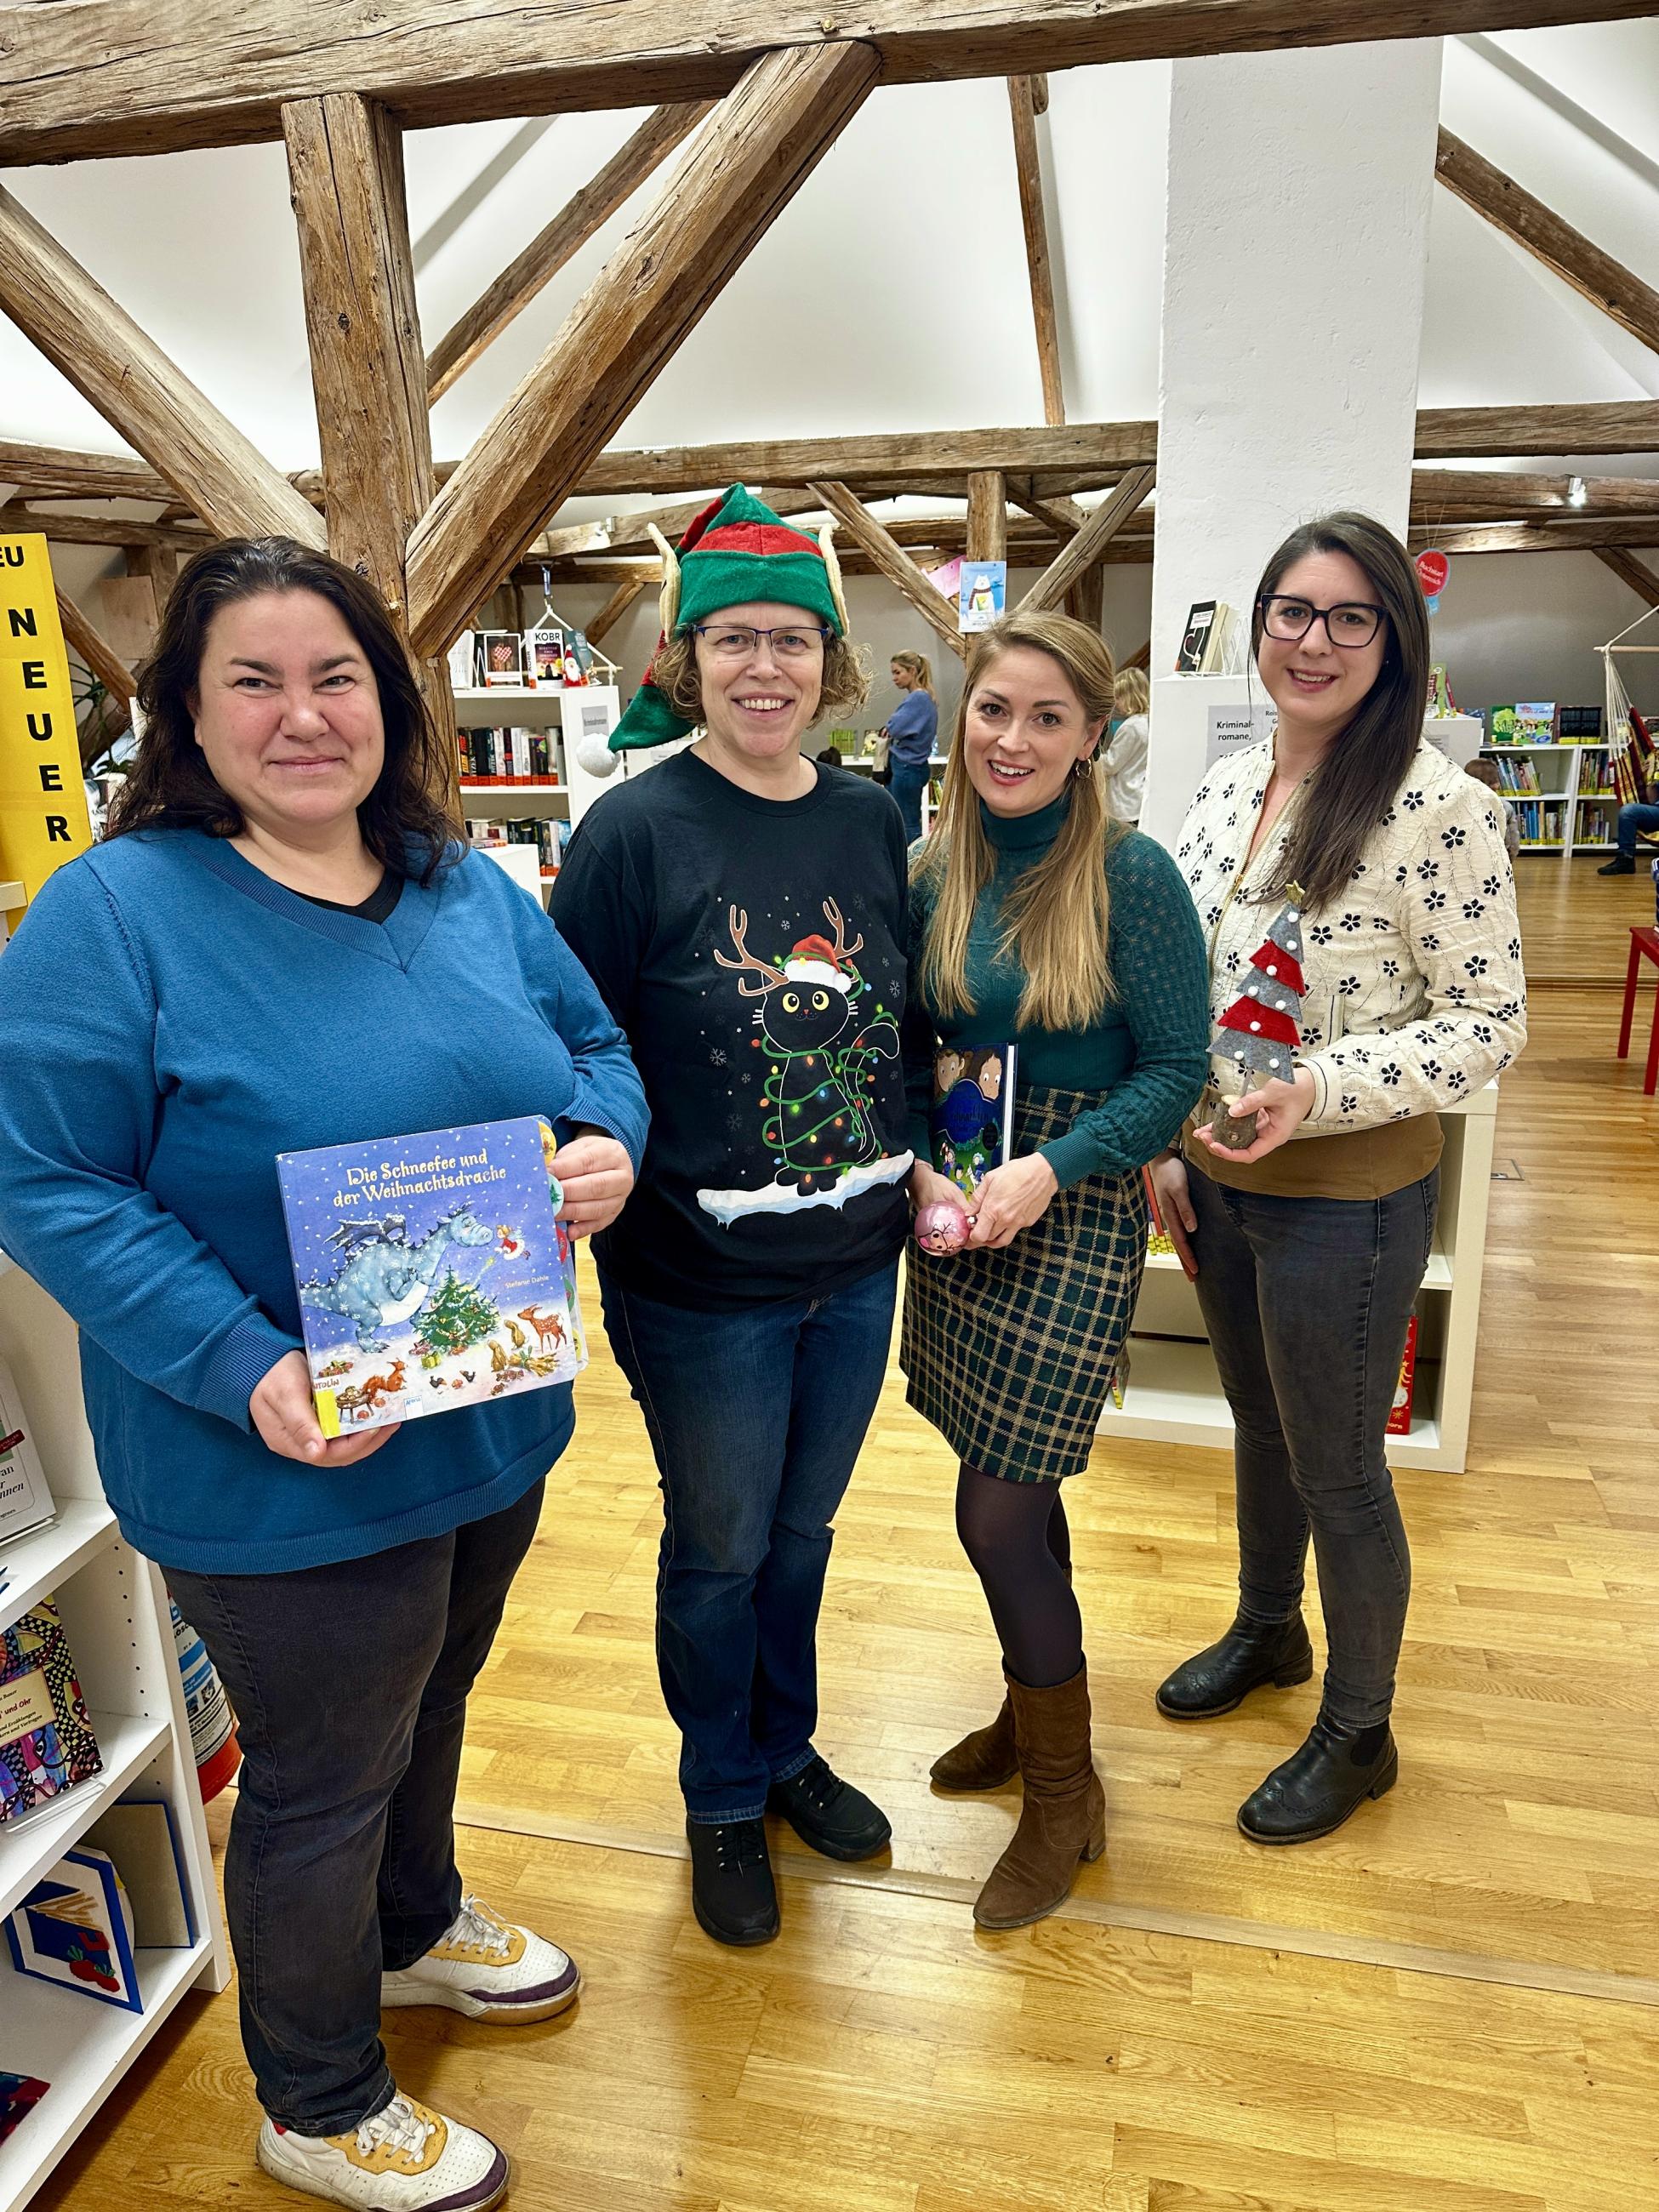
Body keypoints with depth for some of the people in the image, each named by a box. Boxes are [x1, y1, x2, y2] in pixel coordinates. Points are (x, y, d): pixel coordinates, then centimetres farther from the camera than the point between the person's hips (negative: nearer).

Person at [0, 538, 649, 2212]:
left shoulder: (470, 889, 3)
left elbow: (593, 1045, 10)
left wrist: (605, 1144, -13)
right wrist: (245, 1368, -27)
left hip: (495, 1429, 6)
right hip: (294, 1478, -6)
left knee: (430, 1706, 29)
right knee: (326, 1775, 15)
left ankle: (416, 1927, 60)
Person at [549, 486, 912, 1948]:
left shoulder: (871, 822, 2)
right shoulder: (638, 831, -13)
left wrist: (919, 1166, 2)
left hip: (858, 1268, 5)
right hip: (704, 1282, -4)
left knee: (803, 1529, 22)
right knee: (719, 1551, 15)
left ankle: (785, 1749, 48)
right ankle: (724, 1801, 40)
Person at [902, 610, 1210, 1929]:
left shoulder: (1130, 875, -12)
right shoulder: (934, 871, 3)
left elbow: (1176, 1068, -11)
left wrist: (1050, 1170, -19)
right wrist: (921, 1170, -4)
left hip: (1076, 1217, -5)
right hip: (958, 1210, 5)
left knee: (999, 1514, -2)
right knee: (1013, 1495, 16)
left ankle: (1064, 1795, 22)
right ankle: (1036, 1710, 42)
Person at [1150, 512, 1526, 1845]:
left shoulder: (1438, 807, -17)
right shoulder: (1229, 786, 4)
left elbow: (1492, 1023, -15)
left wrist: (1320, 1091, -27)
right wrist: (1166, 1143, 8)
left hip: (1348, 1198, -6)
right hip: (1218, 1183, 6)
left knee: (1338, 1472, 9)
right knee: (1259, 1424, 24)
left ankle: (1359, 1734, 34)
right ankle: (1267, 1632, 50)